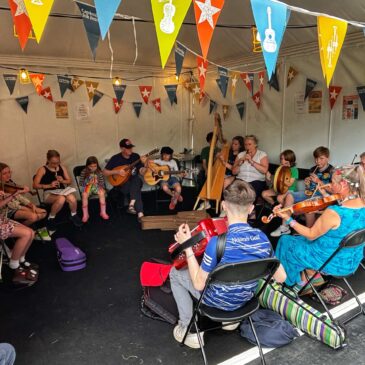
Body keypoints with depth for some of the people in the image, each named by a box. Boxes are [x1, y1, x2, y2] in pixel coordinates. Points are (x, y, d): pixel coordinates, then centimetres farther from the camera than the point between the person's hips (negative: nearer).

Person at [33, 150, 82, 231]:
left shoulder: (62, 167, 8)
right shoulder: (42, 170, -4)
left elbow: (69, 181, 14)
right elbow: (35, 185, -7)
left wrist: (62, 181, -9)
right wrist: (49, 185, -18)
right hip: (49, 193, -4)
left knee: (72, 198, -31)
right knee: (61, 199, -38)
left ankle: (74, 216, 1)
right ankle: (51, 219, -12)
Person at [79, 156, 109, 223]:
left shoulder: (99, 172, 0)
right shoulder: (84, 172, -5)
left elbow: (102, 182, 7)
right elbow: (80, 183, 0)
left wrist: (102, 188, -9)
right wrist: (88, 183, -13)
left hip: (96, 187, 1)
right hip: (87, 187, -1)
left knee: (102, 193, -29)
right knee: (84, 195, -32)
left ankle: (103, 212, -17)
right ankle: (85, 214, -22)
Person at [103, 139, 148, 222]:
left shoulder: (136, 156, 4)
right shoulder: (115, 158, -3)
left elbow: (142, 173, -2)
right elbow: (104, 172, -1)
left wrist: (144, 164, -22)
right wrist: (117, 172, -15)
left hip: (134, 182, 3)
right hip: (121, 184, -3)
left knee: (137, 179, -35)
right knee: (136, 190, -34)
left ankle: (131, 205, -41)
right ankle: (140, 213, -38)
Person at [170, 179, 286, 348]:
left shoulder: (218, 242, -33)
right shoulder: (263, 238, -17)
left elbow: (199, 284, -20)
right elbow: (281, 277, -5)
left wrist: (187, 246, -17)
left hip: (217, 301, -5)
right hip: (244, 300, 5)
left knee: (175, 272, 17)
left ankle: (188, 329, 17)